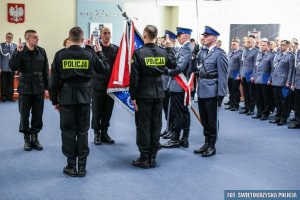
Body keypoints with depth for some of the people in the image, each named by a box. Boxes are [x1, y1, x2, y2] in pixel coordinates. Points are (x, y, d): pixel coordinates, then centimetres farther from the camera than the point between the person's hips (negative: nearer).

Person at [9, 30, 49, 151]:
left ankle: (35, 137, 22)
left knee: (38, 115, 7)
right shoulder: (20, 51, -6)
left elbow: (45, 70, 5)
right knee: (24, 115, 7)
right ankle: (27, 139, 20)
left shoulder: (41, 51, 0)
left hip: (39, 89, 2)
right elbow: (13, 67, -16)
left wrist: (46, 87, 4)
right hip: (25, 89, -2)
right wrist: (18, 52, -24)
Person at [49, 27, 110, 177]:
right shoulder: (90, 55, -4)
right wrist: (99, 52, 20)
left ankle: (71, 166, 12)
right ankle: (82, 167, 12)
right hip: (84, 98, 1)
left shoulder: (60, 55, -5)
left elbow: (54, 80, -4)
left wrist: (54, 100, 6)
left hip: (66, 98, -1)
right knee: (82, 132, 9)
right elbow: (105, 69, 8)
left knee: (68, 132, 8)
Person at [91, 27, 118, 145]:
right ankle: (97, 133, 17)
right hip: (98, 85, -2)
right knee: (97, 111, 5)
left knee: (108, 111, 10)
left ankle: (104, 133, 23)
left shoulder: (116, 49, 4)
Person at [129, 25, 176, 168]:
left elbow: (134, 77, -13)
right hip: (158, 94, 4)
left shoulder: (139, 53, -12)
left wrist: (133, 96, -7)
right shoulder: (163, 52, 1)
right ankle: (153, 158, 18)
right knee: (156, 126, 11)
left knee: (143, 126, 3)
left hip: (143, 95, -4)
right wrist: (169, 47, 26)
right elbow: (173, 65, 19)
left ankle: (144, 159, 7)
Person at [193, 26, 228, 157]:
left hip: (211, 91, -7)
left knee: (212, 120, 3)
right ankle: (206, 143, 26)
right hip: (202, 91, 7)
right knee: (204, 120, 14)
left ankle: (212, 146, 14)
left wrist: (221, 93, -16)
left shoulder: (219, 54, -10)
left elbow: (222, 75, -13)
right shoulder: (203, 53, 12)